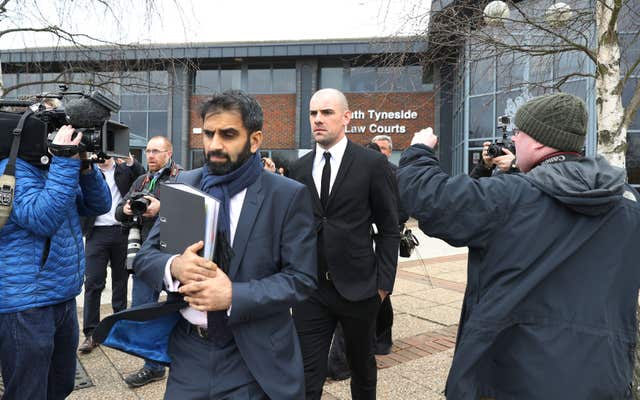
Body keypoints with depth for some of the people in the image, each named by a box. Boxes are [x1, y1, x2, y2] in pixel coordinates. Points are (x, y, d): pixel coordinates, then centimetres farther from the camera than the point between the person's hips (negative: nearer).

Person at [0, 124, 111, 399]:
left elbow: (98, 206, 8)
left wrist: (85, 166, -8)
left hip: (64, 299, 8)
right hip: (26, 306, -8)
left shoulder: (56, 168, 12)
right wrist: (66, 161, -27)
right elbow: (42, 218, -27)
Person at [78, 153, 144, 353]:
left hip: (122, 231, 1)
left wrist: (131, 161, -17)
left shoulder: (125, 169, 8)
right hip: (97, 233, -1)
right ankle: (90, 333, 5)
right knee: (93, 282, -2)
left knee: (120, 280, 12)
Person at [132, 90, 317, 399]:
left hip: (255, 358, -3)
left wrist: (233, 295, -24)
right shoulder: (182, 185, 0)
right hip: (189, 351, 3)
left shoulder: (289, 195, -11)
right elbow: (144, 256, 2)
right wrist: (174, 266, -21)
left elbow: (300, 278, -12)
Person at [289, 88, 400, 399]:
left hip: (358, 287, -2)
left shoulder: (372, 163, -5)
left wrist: (384, 281, -7)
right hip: (310, 288, 2)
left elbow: (389, 228, -3)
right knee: (307, 374, 5)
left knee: (362, 365, 19)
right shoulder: (299, 168, 6)